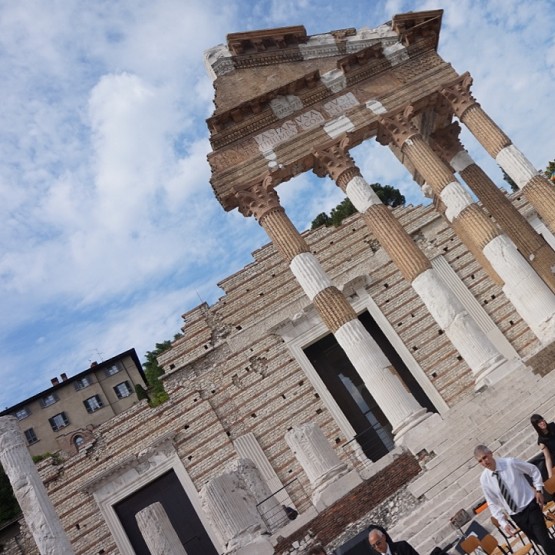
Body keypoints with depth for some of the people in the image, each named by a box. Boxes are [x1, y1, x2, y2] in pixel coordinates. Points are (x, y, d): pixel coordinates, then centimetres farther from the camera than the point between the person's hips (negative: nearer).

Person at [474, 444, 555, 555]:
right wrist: (503, 522, -6)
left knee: (545, 541, -11)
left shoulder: (511, 463, -17)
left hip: (531, 506, -3)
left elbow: (534, 470, 0)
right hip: (516, 516, 3)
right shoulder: (484, 480, -10)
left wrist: (538, 489, -5)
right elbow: (493, 503, 0)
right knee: (540, 541, 10)